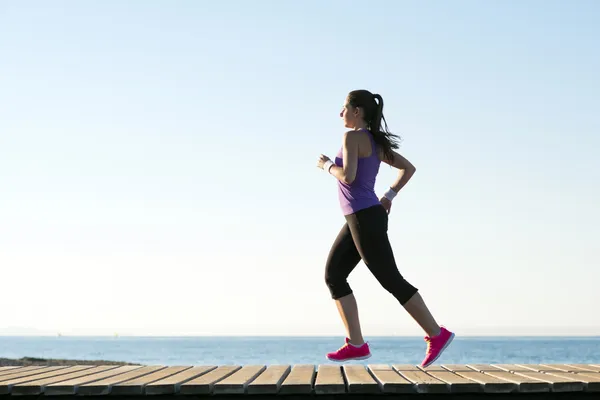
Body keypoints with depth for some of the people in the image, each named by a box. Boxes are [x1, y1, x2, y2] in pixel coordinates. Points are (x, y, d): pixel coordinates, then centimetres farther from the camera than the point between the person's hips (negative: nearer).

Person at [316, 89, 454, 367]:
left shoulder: (353, 137, -11)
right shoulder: (375, 142, 15)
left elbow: (348, 176, -23)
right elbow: (408, 168, 19)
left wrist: (327, 165, -4)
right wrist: (389, 197, 16)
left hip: (365, 218, -10)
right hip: (362, 219, 10)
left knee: (391, 281, -7)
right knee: (333, 275, 7)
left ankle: (436, 334, -2)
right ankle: (356, 344, 3)